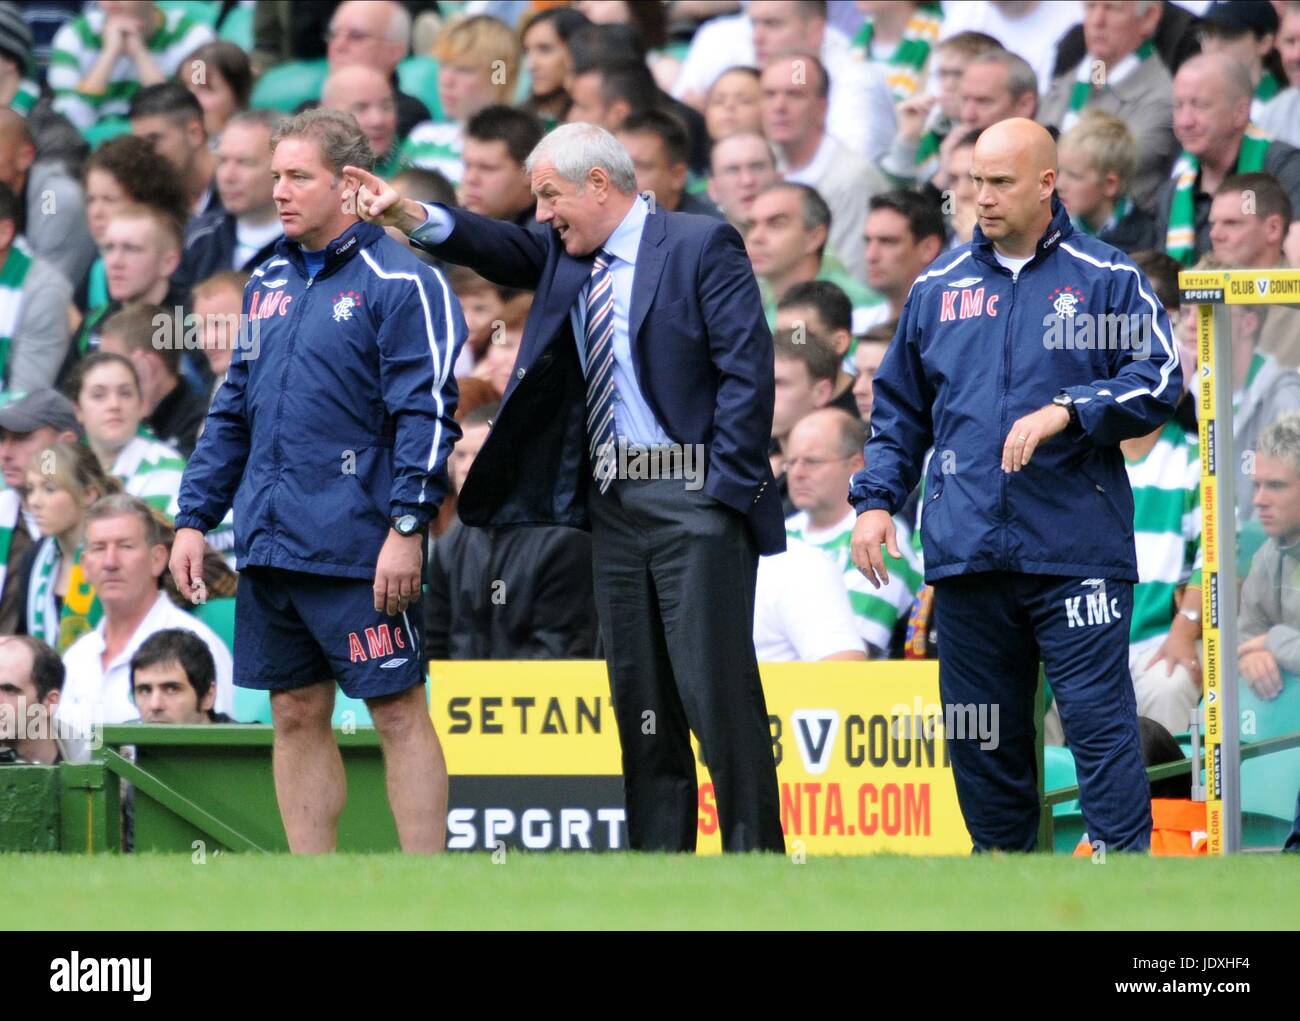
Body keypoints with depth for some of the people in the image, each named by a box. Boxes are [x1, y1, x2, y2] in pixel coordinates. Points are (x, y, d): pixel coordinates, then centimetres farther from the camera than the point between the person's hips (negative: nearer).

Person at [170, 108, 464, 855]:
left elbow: (427, 411, -13)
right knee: (297, 717, 9)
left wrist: (408, 525, -19)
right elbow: (233, 411, 20)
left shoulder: (397, 282, -7)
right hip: (270, 543, 7)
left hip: (357, 548, -7)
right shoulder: (269, 283, 16)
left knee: (399, 713, -3)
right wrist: (195, 518, 15)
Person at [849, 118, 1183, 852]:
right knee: (981, 736, 7)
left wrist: (1066, 412, -16)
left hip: (1076, 552, -4)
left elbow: (1159, 381, -4)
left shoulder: (1105, 279, 3)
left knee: (1099, 718, -11)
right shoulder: (939, 288, 15)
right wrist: (875, 498, 11)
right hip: (967, 553, 4)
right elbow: (900, 408, 22)